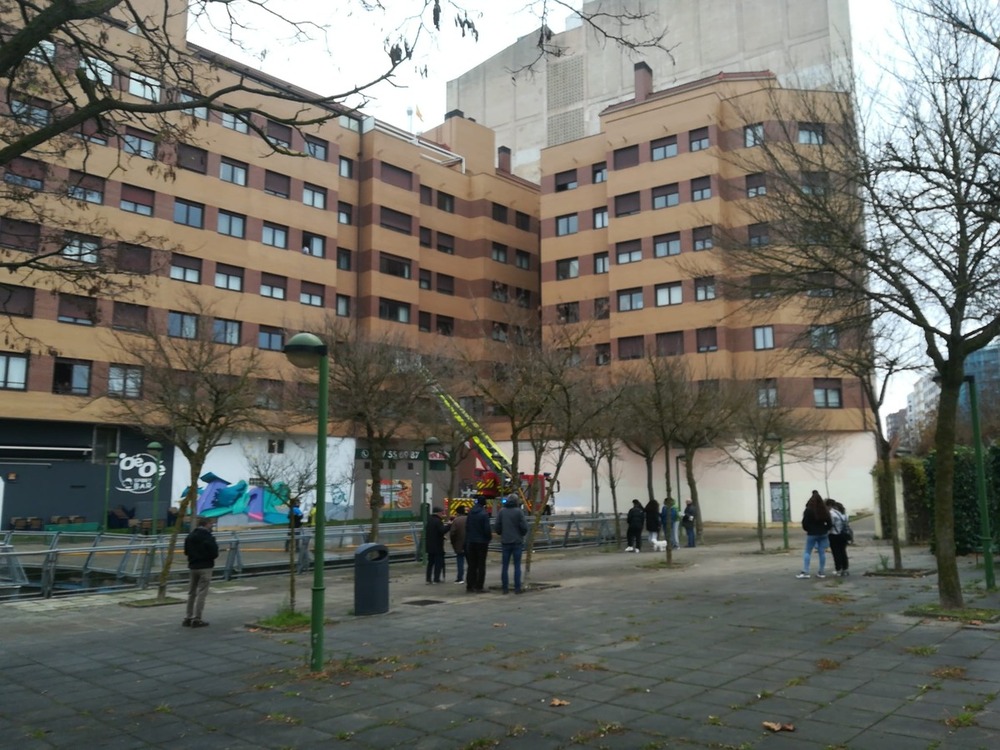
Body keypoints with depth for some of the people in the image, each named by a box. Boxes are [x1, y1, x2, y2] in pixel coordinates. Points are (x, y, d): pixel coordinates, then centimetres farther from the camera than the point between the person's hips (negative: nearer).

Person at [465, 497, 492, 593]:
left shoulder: (470, 512, 2)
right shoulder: (484, 514, -16)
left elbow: (467, 527, 6)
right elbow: (487, 529, -17)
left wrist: (468, 538, 13)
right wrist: (489, 537, 1)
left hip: (471, 542, 5)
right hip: (482, 542, -5)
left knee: (472, 565, 12)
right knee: (481, 565, 3)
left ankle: (469, 587, 12)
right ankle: (478, 587, 2)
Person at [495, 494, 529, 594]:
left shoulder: (501, 511, 0)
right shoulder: (519, 511, -9)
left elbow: (498, 527, 0)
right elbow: (524, 527, -11)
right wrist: (522, 534, 9)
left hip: (505, 542, 3)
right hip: (517, 541, -3)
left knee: (505, 566, 8)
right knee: (517, 566, 3)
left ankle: (505, 588, 9)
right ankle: (517, 588, 2)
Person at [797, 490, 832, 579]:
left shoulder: (809, 510, -14)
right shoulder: (825, 510, -1)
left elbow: (805, 522, -12)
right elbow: (829, 522, 3)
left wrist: (806, 529, 7)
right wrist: (826, 530, 15)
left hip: (812, 534, -4)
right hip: (823, 534, 4)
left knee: (807, 552, 3)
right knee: (822, 552, 8)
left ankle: (805, 572, -3)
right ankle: (822, 572, 11)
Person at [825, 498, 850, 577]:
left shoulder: (831, 513, -17)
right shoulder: (843, 511, 10)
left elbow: (830, 524, -18)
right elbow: (846, 522, 9)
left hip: (834, 535, -8)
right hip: (844, 534, 8)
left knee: (836, 553, 1)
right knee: (843, 552, 14)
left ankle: (839, 570, 4)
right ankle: (845, 569, 19)